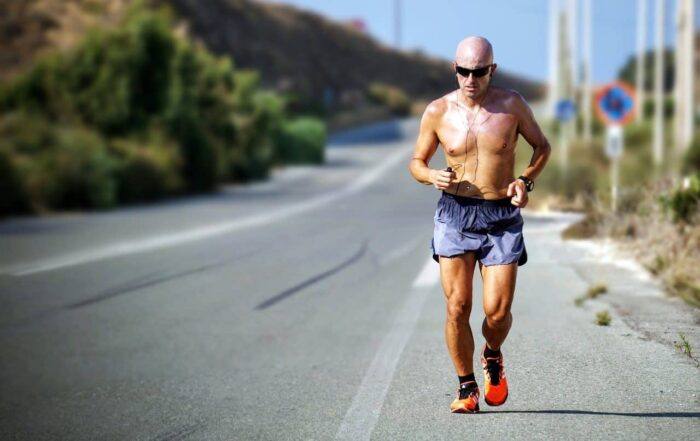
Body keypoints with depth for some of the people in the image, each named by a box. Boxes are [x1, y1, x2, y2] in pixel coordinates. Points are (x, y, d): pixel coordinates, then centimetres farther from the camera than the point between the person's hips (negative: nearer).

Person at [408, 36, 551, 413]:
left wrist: (526, 181, -5)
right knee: (457, 308, -6)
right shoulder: (438, 111, 0)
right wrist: (432, 176, -12)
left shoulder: (511, 105, -1)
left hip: (502, 217, 0)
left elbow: (542, 146, 13)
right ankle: (466, 388, 13)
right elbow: (416, 162, 11)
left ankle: (493, 357, 28)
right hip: (455, 213, 0)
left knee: (498, 311, -7)